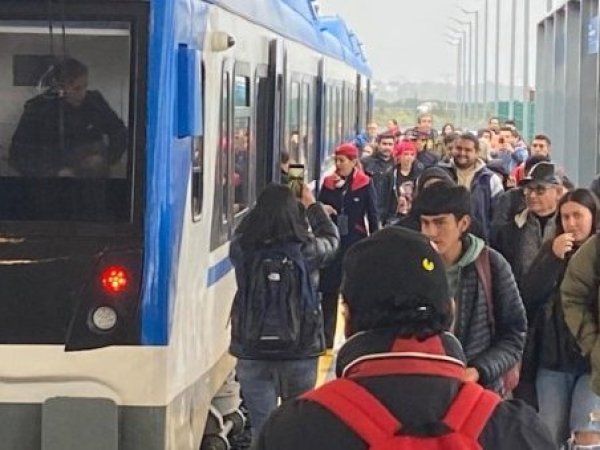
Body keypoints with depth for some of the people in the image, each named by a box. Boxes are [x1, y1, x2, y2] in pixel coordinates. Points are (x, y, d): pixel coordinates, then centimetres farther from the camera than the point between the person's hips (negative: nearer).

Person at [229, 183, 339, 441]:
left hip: (252, 353, 0)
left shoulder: (242, 249, -10)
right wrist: (312, 205, 27)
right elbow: (331, 238, 13)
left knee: (262, 429, 4)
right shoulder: (307, 250, -10)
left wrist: (267, 205, 24)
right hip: (301, 352, 0)